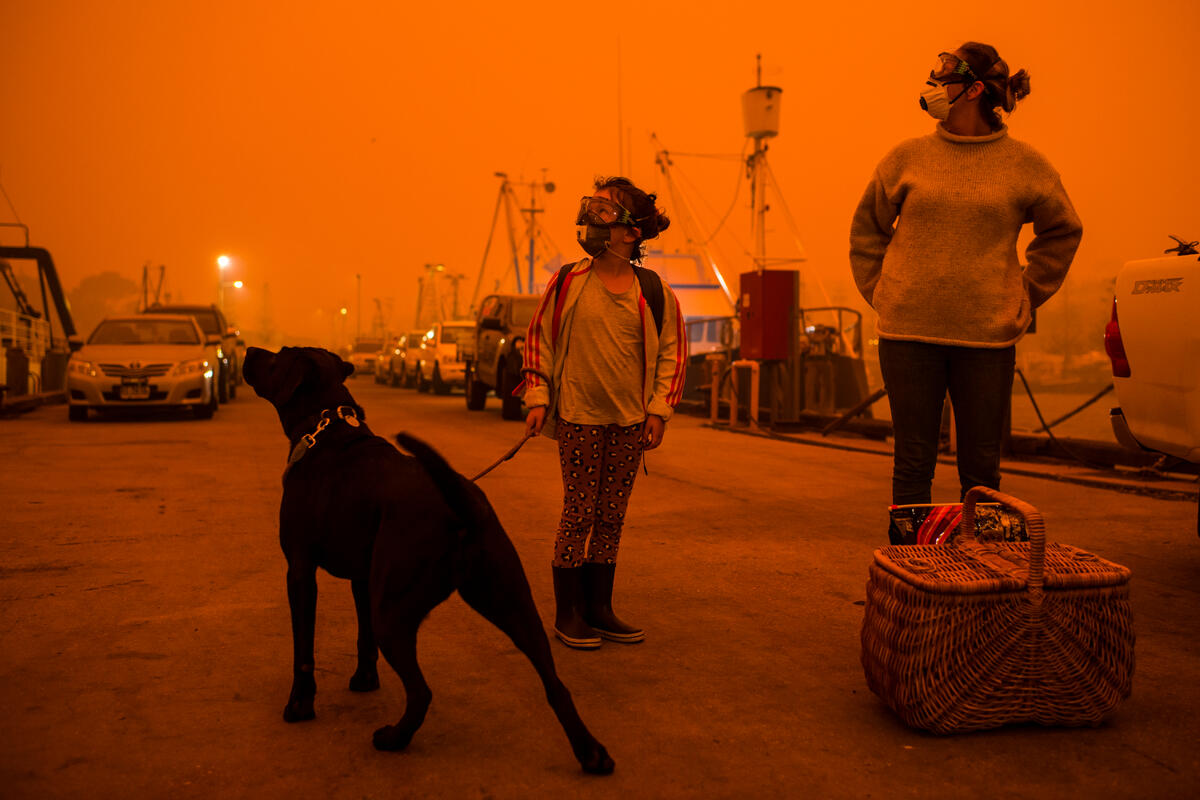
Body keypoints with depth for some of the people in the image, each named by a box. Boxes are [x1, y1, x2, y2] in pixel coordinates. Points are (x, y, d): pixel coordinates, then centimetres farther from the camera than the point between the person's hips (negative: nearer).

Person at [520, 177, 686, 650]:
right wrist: (538, 397, -2)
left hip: (631, 421, 2)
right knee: (578, 513, 0)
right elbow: (539, 338, 6)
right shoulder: (567, 283, -1)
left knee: (611, 516, 10)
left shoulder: (653, 291, 1)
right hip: (578, 418, -2)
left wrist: (659, 409, 0)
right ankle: (567, 614, 13)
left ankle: (599, 608, 22)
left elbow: (672, 350, 7)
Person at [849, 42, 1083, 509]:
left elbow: (1063, 231, 16)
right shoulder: (907, 157, 4)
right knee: (913, 464, 5)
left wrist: (1025, 298, 9)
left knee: (981, 469, 7)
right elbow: (867, 229, 15)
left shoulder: (1024, 164, 3)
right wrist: (880, 293, 7)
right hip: (908, 334, 0)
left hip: (988, 336, 0)